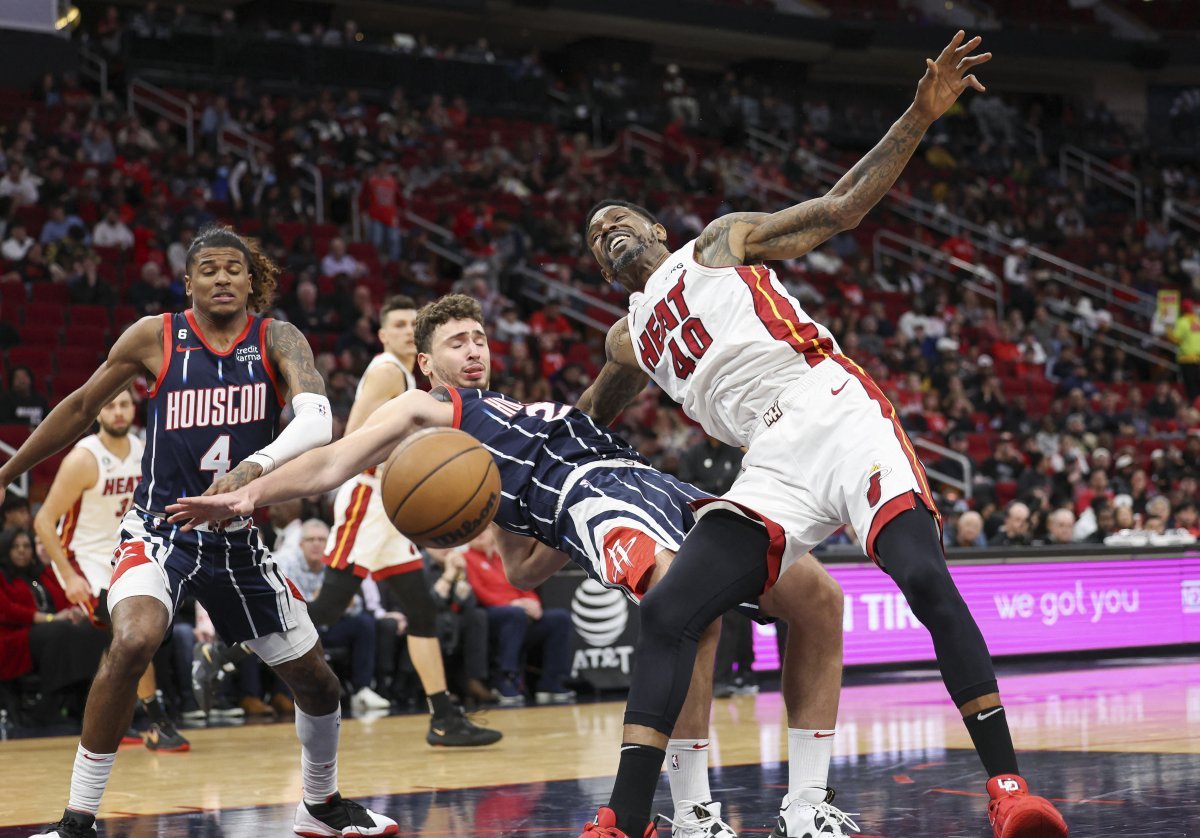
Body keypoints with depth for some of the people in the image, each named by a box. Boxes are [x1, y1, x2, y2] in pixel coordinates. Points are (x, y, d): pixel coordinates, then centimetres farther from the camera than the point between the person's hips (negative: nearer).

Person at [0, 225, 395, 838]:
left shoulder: (278, 340, -7)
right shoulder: (154, 337, -7)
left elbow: (318, 421, -26)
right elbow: (82, 407, 8)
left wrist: (253, 466, -45)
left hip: (238, 538, 3)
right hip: (159, 529, -3)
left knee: (317, 682, 10)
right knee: (132, 642, -33)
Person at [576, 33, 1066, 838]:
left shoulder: (719, 241, 15)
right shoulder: (629, 341, 27)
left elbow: (841, 207, 8)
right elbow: (578, 427, 43)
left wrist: (920, 117, -3)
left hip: (839, 415, -4)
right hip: (774, 466, 5)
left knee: (924, 576, -25)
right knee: (666, 613, -10)